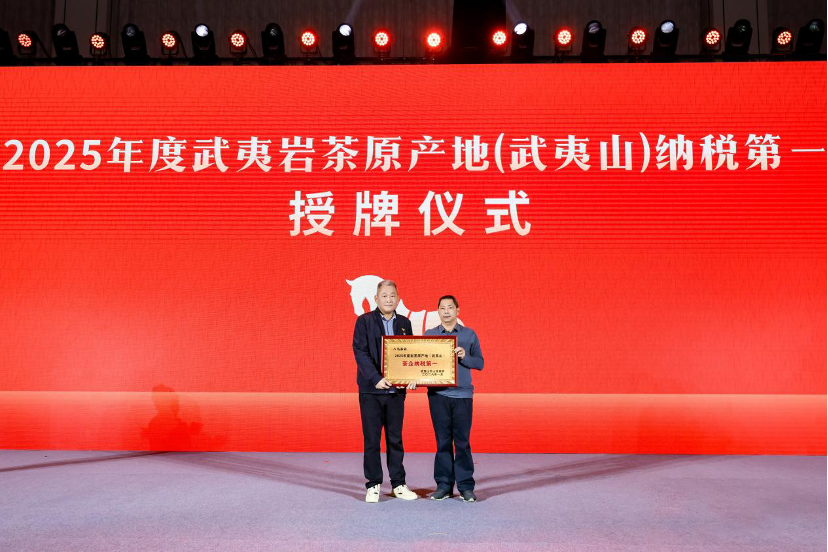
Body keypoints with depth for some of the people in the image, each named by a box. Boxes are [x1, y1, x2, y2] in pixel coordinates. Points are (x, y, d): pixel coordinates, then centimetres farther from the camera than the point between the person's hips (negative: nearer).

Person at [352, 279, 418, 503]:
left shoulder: (404, 323, 10)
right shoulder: (365, 321, -3)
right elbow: (360, 352, -10)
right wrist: (376, 379, -20)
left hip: (396, 390, 3)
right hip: (371, 390, -3)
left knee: (395, 439, 10)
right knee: (371, 439, 4)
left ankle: (398, 484, 20)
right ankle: (373, 486, 16)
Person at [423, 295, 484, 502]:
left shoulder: (469, 334, 8)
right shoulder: (429, 335, 10)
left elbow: (480, 363, 5)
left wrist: (464, 356, -13)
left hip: (463, 394, -1)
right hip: (438, 394, 1)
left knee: (462, 441, 0)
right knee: (443, 441, 4)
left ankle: (466, 487, 8)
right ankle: (444, 485, 13)